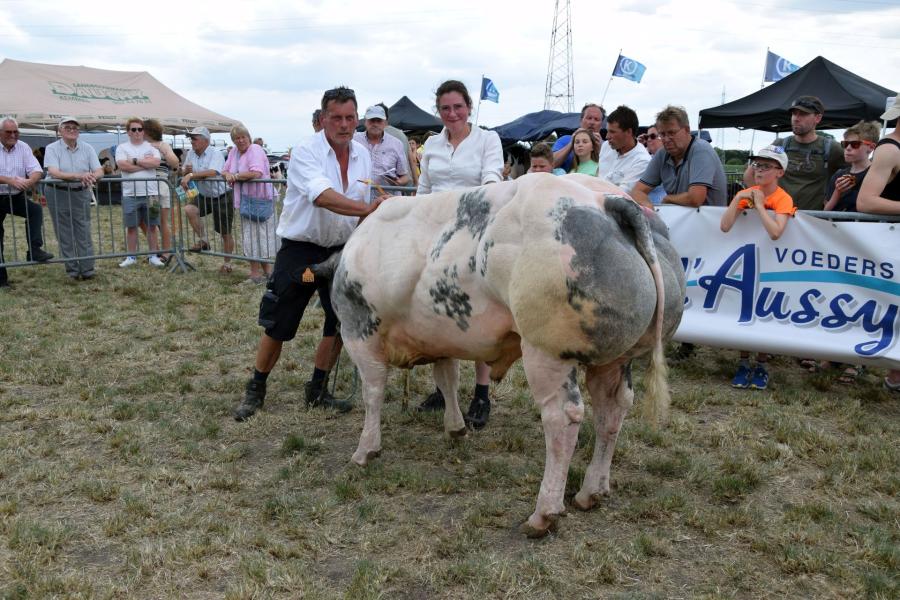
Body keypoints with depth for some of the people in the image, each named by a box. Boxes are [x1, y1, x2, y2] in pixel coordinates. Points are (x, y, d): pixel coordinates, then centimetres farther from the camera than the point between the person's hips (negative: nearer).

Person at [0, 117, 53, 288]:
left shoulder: (23, 147, 1)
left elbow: (37, 170, -9)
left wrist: (30, 181, -32)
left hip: (16, 197, 3)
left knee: (35, 209, -26)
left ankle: (34, 250, -24)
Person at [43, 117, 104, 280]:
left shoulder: (87, 148, 5)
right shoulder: (52, 149, -4)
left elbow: (99, 171, -3)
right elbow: (54, 172, -19)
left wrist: (90, 177, -27)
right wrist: (79, 176, -33)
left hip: (81, 194, 2)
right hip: (58, 194, -2)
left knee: (84, 232, -1)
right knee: (65, 234, 2)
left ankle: (87, 268, 1)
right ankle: (72, 269, 8)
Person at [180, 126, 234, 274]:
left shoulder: (216, 154, -19)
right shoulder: (191, 153, 2)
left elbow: (212, 172, -36)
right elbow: (185, 172, 15)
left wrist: (191, 175, -36)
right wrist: (186, 170, -9)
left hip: (222, 197, -6)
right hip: (203, 196, 6)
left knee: (225, 233, 4)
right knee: (189, 209, -25)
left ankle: (227, 263, 23)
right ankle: (203, 240, -8)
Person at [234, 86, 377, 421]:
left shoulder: (362, 155, 4)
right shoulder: (306, 152, -16)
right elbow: (323, 196, -34)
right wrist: (366, 209, -47)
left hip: (341, 249, 6)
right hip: (300, 248, -5)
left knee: (340, 322, 6)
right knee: (279, 326, 0)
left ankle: (317, 390, 24)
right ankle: (255, 390, 20)